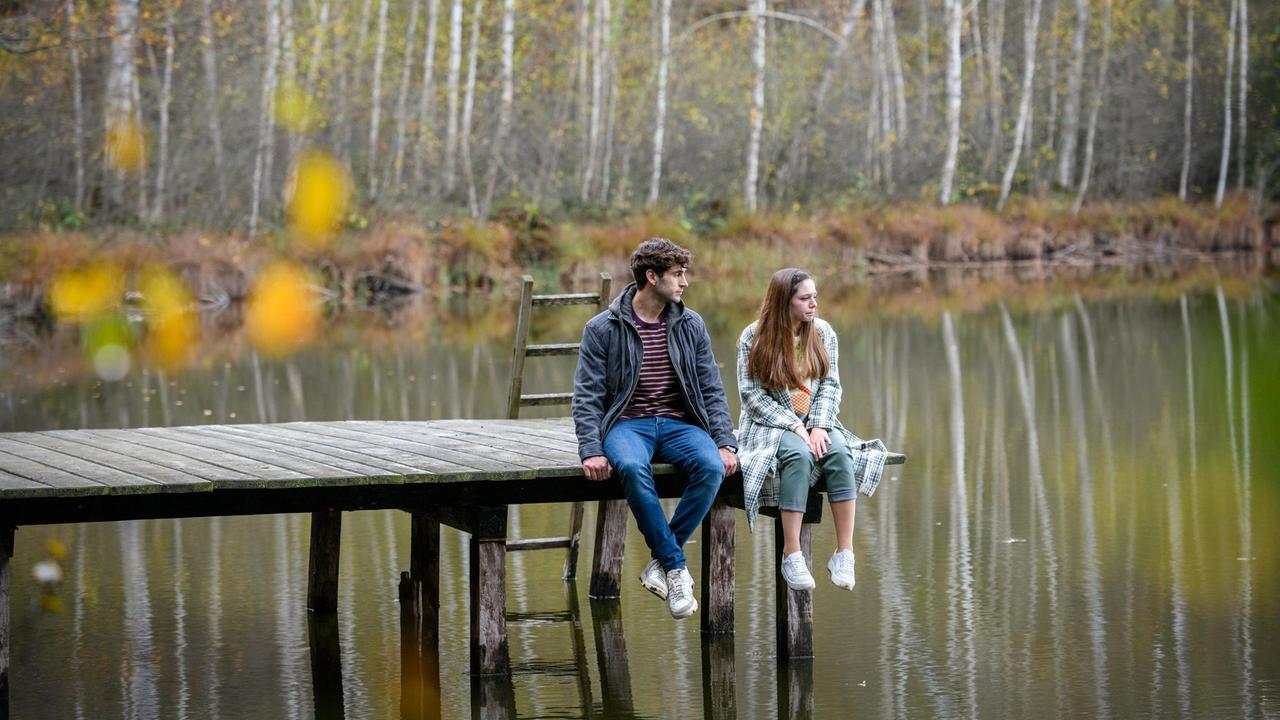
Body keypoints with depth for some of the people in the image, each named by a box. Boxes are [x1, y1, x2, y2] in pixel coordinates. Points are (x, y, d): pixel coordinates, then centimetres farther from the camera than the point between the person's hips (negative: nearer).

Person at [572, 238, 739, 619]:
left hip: (679, 423, 3)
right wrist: (591, 451, -18)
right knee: (633, 468, -39)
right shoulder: (602, 328, -1)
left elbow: (712, 390, 10)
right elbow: (587, 396, -3)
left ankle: (661, 561, -20)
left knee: (711, 466, -31)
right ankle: (676, 567, -27)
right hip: (628, 424, -3)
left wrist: (726, 444, -4)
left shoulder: (690, 325, 9)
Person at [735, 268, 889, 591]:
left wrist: (819, 426, -14)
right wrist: (794, 426, -18)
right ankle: (791, 554, -36)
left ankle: (844, 553, -31)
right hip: (770, 425, -4)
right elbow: (752, 394, -8)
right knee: (799, 455, -37)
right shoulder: (754, 337, -5)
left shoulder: (823, 333, 7)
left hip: (816, 422, 4)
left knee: (839, 453, -30)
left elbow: (830, 385, 4)